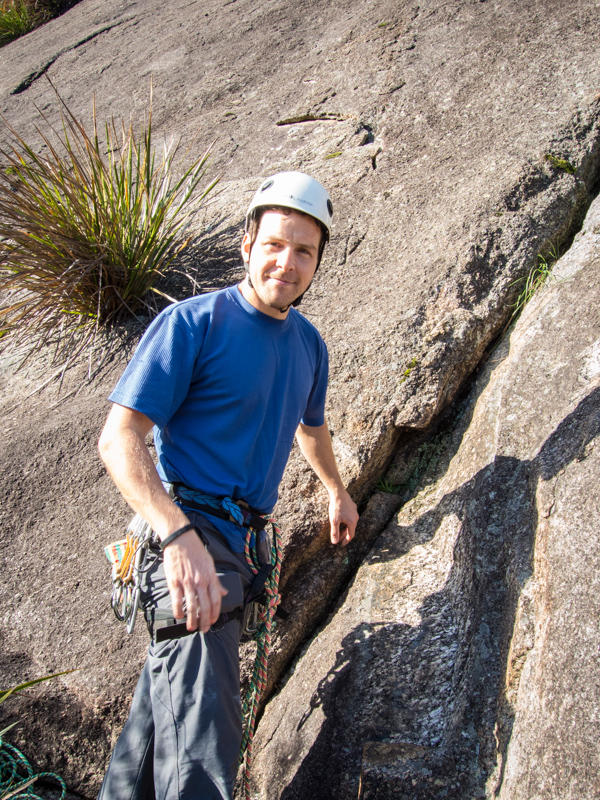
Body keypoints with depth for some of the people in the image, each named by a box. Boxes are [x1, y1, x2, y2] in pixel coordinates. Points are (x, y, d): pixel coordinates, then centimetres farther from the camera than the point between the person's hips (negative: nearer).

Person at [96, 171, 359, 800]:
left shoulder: (308, 342, 12)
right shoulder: (191, 323, -9)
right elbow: (118, 439, -16)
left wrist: (336, 491, 43)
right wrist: (178, 534, -30)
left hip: (245, 538, 7)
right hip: (190, 531, -7)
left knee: (169, 692, 14)